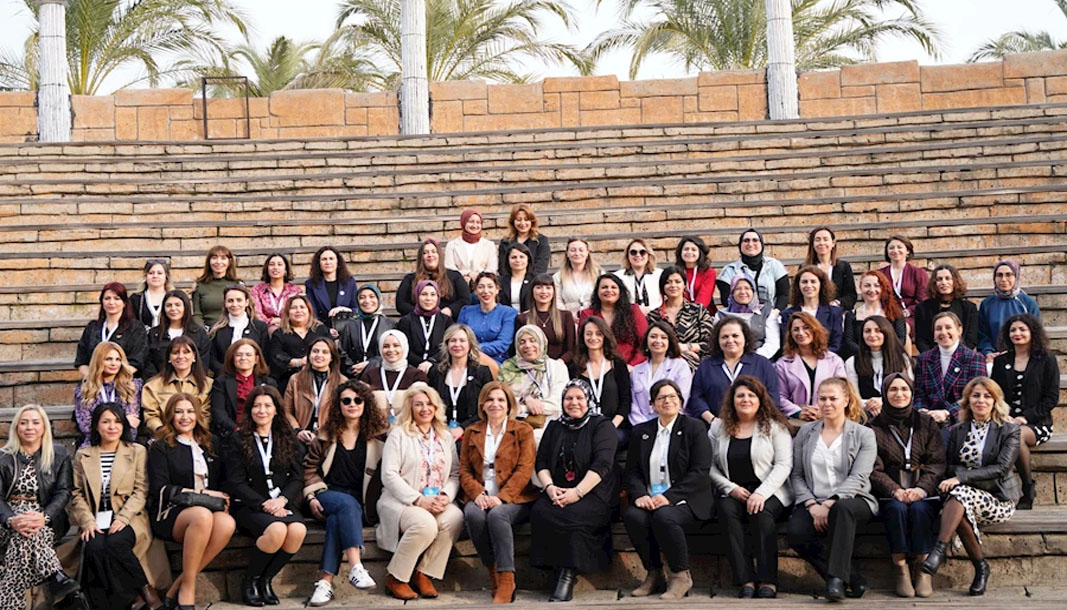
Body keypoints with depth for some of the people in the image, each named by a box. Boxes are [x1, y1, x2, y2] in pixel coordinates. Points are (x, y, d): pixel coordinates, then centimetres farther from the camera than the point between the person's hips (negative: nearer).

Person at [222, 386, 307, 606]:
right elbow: (236, 483, -3)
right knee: (277, 530, -35)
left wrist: (282, 500, -12)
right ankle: (249, 580, -8)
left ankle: (265, 580, -7)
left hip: (282, 503, 3)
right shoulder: (238, 440, 4)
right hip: (248, 505, -3)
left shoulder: (288, 439, 14)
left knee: (298, 530, -31)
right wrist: (264, 504, -16)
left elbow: (297, 478, 8)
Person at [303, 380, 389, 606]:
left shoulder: (377, 435, 9)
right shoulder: (326, 435, 13)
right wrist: (311, 496, -2)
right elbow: (310, 468, 13)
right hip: (328, 495, 0)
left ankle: (325, 582, -39)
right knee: (347, 503, -36)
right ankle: (356, 567, -48)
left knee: (336, 519, -34)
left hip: (361, 503, 0)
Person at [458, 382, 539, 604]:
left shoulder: (523, 431, 8)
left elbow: (524, 470, -3)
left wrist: (500, 497, -17)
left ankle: (506, 583, -33)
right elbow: (464, 470, 11)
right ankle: (494, 573, -20)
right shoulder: (472, 432, 18)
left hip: (513, 498, -3)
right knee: (474, 515, -32)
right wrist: (477, 493, -10)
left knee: (497, 515, -35)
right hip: (480, 496, 3)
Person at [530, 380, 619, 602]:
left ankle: (568, 574, -21)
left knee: (568, 515, -33)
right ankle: (560, 570, -18)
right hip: (558, 492, 4)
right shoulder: (554, 427, 18)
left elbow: (602, 464, -10)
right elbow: (541, 462, 12)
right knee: (539, 511, -27)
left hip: (593, 494, -4)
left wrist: (577, 492, -21)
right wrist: (549, 487, -9)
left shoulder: (602, 425, 3)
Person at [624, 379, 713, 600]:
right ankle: (654, 574, -9)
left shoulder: (694, 428, 4)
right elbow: (632, 471, 12)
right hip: (650, 499, 4)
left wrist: (669, 497, -16)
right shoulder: (641, 432, 16)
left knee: (663, 516, -35)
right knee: (632, 516, -29)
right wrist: (640, 494, -10)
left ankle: (681, 576, -15)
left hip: (684, 500, -3)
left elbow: (700, 472, -6)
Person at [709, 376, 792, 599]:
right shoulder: (718, 428, 12)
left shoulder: (774, 426, 4)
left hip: (770, 493, -2)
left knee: (761, 512, -34)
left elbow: (783, 465, -5)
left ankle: (768, 581, -32)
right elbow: (711, 466, 8)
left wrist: (762, 493, -18)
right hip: (733, 493, 2)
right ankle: (745, 580, -32)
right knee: (726, 510, -31)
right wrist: (730, 488, -9)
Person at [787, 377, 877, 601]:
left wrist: (830, 503, -20)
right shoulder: (806, 432, 15)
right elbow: (796, 475, 9)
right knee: (795, 531, -31)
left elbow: (857, 478, -6)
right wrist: (812, 505, -8)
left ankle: (836, 579, -39)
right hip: (812, 503, 2)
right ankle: (853, 581, -20)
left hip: (852, 501, -2)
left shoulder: (863, 435, 6)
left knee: (842, 508, -40)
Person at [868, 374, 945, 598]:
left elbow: (937, 463, 3)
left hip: (923, 492, 0)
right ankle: (901, 570, -26)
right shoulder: (875, 427, 8)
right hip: (890, 494, 0)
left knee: (919, 509, -32)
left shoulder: (926, 423, 12)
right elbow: (874, 469, 0)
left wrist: (922, 488, -15)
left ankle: (923, 570, -24)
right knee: (897, 508, -32)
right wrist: (895, 490, -18)